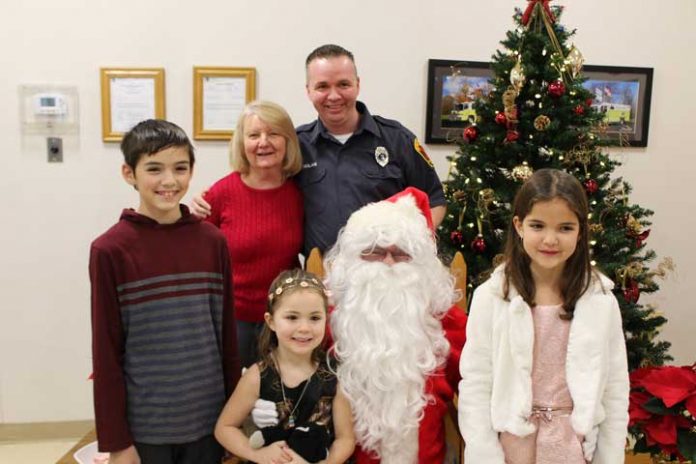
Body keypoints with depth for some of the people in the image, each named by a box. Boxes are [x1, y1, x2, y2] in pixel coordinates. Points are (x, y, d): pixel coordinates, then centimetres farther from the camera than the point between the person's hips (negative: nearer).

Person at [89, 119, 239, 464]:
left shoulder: (213, 242, -1)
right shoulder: (110, 250, -9)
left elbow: (226, 331, 3)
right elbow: (106, 351, -7)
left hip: (208, 419, 3)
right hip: (143, 426, -2)